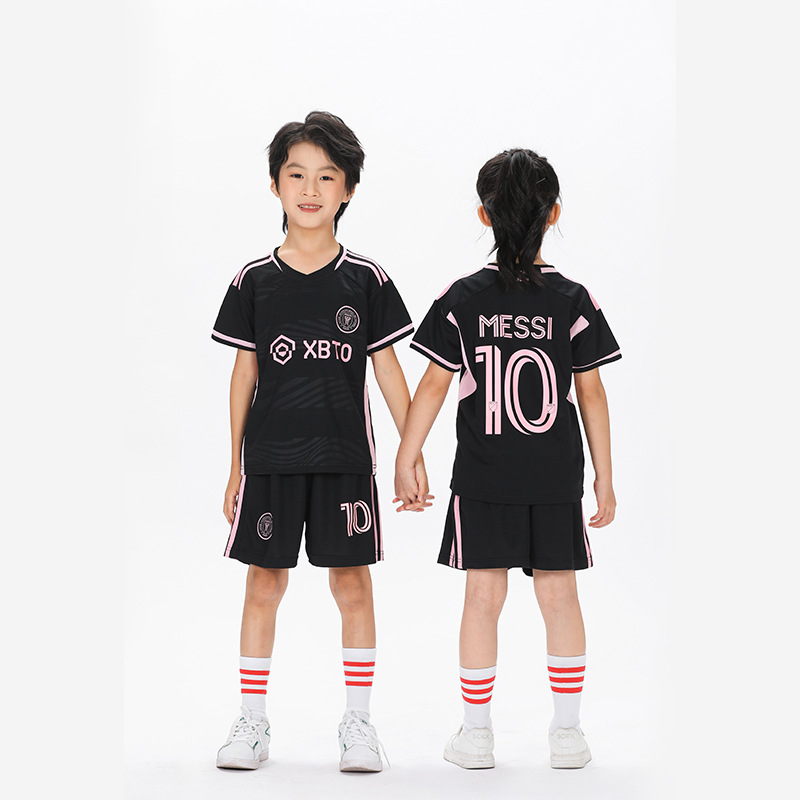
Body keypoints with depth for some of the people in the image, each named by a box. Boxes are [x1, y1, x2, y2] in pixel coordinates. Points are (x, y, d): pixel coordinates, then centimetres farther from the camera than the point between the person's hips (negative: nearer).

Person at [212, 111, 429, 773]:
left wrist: (414, 453, 1)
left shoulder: (366, 279, 1)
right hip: (270, 458, 1)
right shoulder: (254, 281, 3)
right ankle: (252, 722, 16)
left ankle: (358, 720, 14)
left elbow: (388, 369, 4)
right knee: (264, 583, 5)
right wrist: (236, 464, 7)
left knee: (352, 582, 3)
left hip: (345, 457, 0)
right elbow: (245, 373, 7)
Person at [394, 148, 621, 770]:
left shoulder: (463, 298, -4)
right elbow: (591, 394, -2)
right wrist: (604, 478, 5)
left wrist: (406, 461, 4)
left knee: (483, 595, 5)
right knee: (559, 595, 9)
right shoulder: (574, 301, -4)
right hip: (556, 480, 0)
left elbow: (433, 386, -4)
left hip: (482, 480, 0)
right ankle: (567, 731, 15)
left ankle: (477, 734, 12)